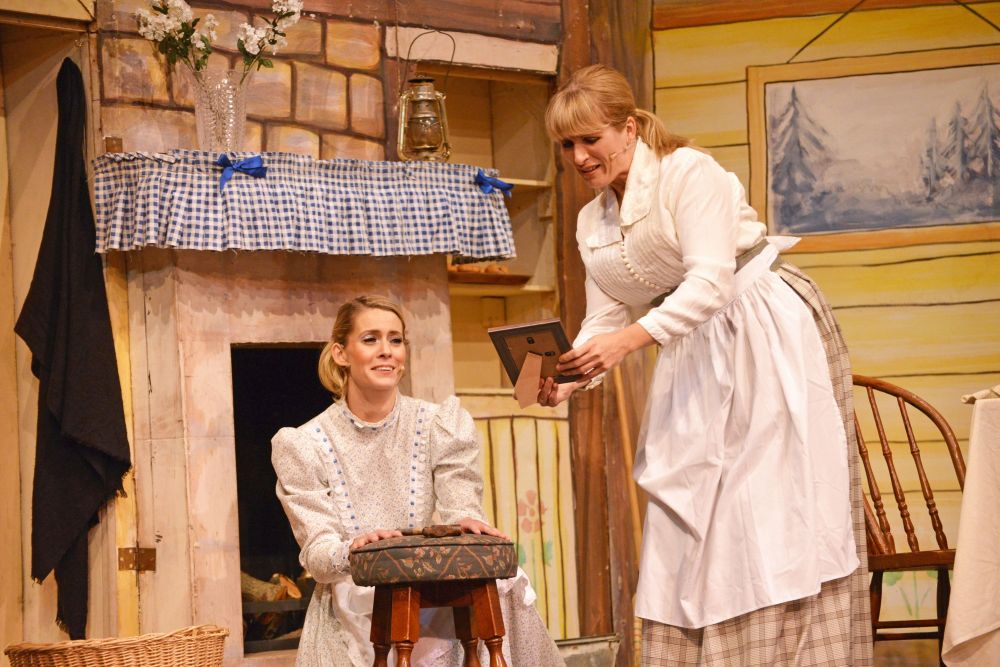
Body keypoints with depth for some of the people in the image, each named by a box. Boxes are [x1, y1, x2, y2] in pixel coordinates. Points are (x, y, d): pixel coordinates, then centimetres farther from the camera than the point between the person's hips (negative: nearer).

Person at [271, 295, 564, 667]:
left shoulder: (440, 426, 4)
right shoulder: (304, 447, -1)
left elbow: (461, 507, -4)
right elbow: (315, 552, -8)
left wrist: (469, 523, -30)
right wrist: (350, 552, -32)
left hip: (431, 614, 3)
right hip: (350, 621, -3)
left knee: (497, 584, -26)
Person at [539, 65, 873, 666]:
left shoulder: (687, 172, -12)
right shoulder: (592, 222, 11)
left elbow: (711, 280, -23)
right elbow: (605, 319, 7)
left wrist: (631, 338, -35)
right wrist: (568, 378, -14)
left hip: (768, 334, -7)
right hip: (693, 355, 8)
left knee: (773, 509, -11)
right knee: (686, 519, 0)